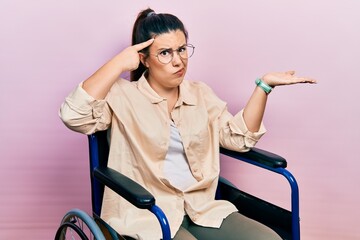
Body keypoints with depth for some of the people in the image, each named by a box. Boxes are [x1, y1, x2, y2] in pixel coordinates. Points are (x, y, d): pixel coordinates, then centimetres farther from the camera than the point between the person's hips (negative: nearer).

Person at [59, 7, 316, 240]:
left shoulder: (200, 94, 13)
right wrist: (120, 63, -19)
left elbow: (240, 137, 9)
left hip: (202, 208, 5)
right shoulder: (123, 96, -4)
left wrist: (264, 85, -1)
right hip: (146, 215, -5)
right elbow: (74, 116, -21)